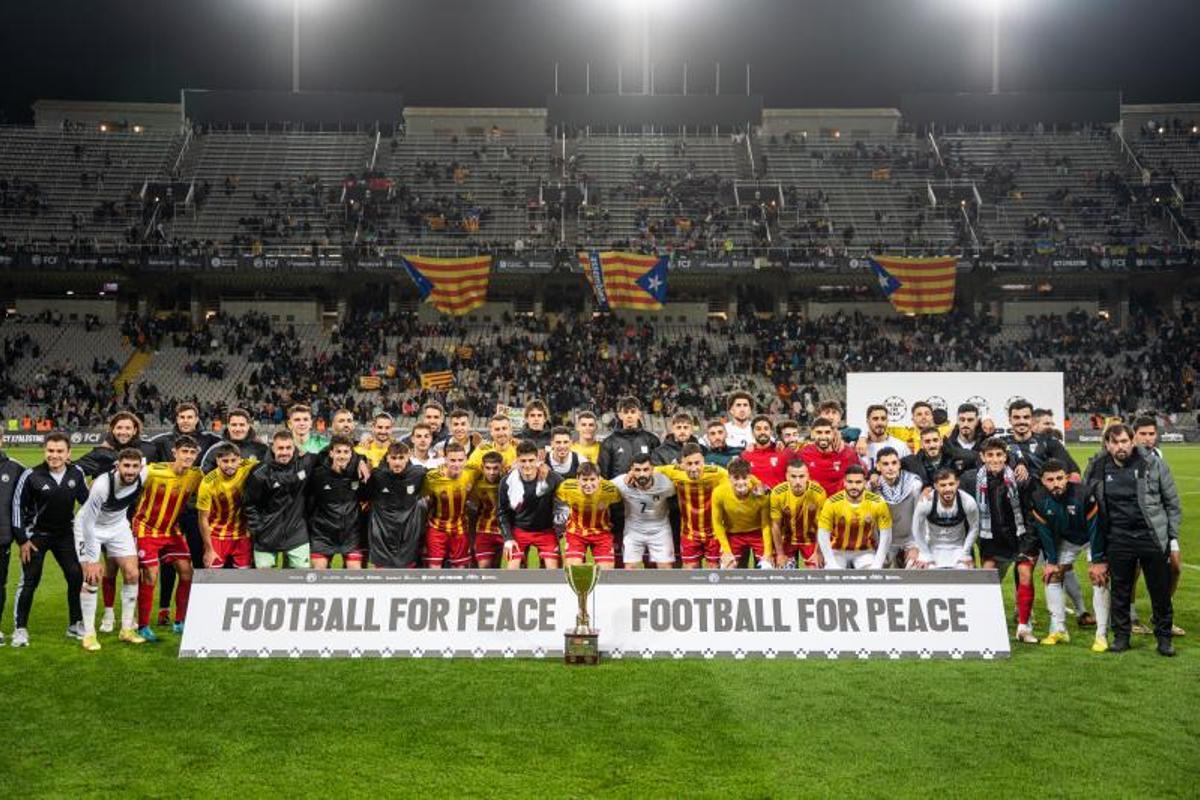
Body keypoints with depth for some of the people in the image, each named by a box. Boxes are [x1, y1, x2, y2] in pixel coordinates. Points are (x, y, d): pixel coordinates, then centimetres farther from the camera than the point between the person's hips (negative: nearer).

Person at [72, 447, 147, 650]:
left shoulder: (141, 478, -22)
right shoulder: (102, 485, -37)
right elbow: (88, 523, -29)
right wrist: (92, 561, -24)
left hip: (118, 525, 5)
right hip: (90, 526, -5)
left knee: (132, 574, -1)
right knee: (92, 578, -12)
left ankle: (127, 629, 11)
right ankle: (89, 634, 1)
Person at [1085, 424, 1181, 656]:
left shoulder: (1152, 464, -4)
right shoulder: (1098, 470, 1)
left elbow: (1172, 503, 3)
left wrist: (1173, 538, 0)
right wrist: (1096, 553, 7)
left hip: (1153, 537, -1)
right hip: (1118, 540, 1)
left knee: (1161, 591, 6)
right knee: (1119, 592, 9)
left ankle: (1164, 637, 21)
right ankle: (1121, 636, 22)